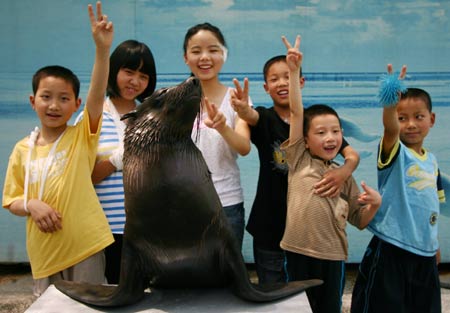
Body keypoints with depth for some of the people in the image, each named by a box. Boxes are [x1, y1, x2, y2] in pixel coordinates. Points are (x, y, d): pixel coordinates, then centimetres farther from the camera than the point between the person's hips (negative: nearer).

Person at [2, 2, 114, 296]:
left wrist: (102, 49, -34)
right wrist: (31, 205, -14)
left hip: (85, 246, -3)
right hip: (43, 252, 3)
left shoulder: (82, 137, -5)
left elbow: (98, 95, -21)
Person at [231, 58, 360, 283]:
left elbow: (352, 154, -10)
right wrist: (242, 109, -51)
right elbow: (251, 116, -28)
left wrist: (344, 171, -32)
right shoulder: (265, 118, -3)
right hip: (270, 226, -1)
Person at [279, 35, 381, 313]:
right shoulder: (299, 159, 0)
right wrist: (294, 70, -13)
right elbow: (296, 112, -8)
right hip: (298, 252, -2)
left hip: (332, 256, 2)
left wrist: (375, 203, -6)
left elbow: (360, 221, 13)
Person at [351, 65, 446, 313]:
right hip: (390, 250, -6)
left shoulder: (432, 160, 10)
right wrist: (390, 103, -52)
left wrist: (434, 243, 19)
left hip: (425, 254, 7)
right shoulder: (395, 152, -10)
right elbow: (389, 129, -33)